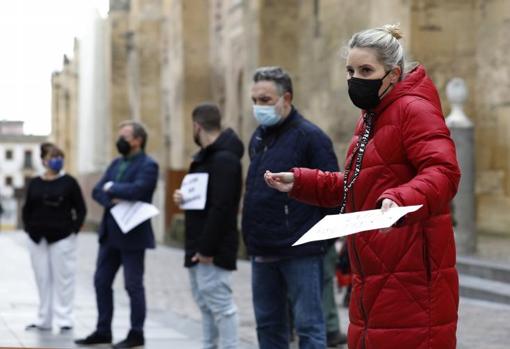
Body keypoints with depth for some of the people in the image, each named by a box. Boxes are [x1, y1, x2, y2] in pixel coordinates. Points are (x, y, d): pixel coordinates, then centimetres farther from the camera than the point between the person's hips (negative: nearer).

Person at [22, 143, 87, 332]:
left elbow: (81, 209, -1)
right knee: (42, 279, 7)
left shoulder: (69, 182, -2)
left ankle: (64, 319, 4)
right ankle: (43, 320, 14)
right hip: (38, 238, 3)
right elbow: (27, 210, 14)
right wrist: (29, 229, 3)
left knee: (62, 278, -2)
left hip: (62, 238, -3)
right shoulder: (34, 183, 7)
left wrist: (74, 230, -7)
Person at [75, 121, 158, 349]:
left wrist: (112, 188, -10)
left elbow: (137, 190, -25)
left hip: (132, 235, -8)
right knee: (101, 281, 10)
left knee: (133, 285, 0)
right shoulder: (116, 163, 14)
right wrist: (112, 200, -13)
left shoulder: (148, 165, -9)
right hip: (110, 233, 8)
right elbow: (97, 191, 8)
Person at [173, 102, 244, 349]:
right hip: (199, 246, 11)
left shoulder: (224, 159, -16)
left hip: (213, 248, -11)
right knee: (205, 301, 14)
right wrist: (184, 198, 4)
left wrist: (207, 248, -24)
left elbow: (221, 208, -23)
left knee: (219, 303, -8)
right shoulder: (205, 156, 16)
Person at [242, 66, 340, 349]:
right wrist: (254, 235, 14)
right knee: (268, 325, 13)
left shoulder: (309, 137, -9)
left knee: (308, 325, -4)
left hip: (300, 251, -8)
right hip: (262, 252, 8)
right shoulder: (258, 138, 14)